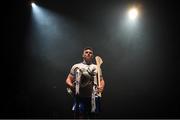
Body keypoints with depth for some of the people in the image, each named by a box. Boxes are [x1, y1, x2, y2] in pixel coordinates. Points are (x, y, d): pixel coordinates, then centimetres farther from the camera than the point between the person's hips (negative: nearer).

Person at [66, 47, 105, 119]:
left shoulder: (96, 68, 14)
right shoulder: (76, 66, 10)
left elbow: (101, 81, 12)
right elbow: (68, 80, 9)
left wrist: (101, 87, -11)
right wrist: (71, 85, -14)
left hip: (93, 98, 2)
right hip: (79, 98, -1)